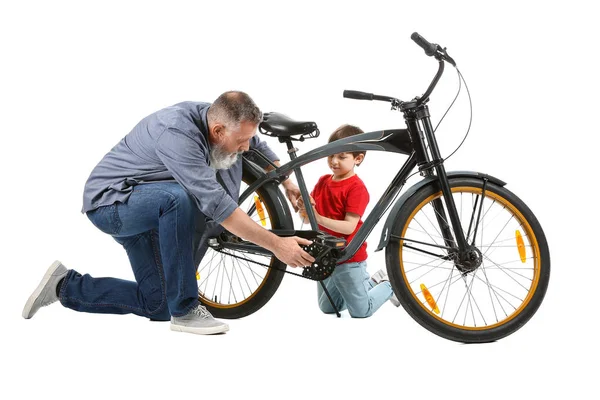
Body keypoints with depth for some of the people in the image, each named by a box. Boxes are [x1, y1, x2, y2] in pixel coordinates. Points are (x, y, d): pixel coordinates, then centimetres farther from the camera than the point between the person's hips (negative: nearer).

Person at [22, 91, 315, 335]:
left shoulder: (213, 117, -8)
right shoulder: (178, 134, -33)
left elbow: (259, 147, 13)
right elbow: (215, 204, -38)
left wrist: (287, 183, 4)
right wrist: (276, 244, -35)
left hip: (141, 207, 8)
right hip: (108, 202, -8)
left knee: (157, 306, 6)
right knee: (179, 197, -39)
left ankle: (66, 286, 18)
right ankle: (185, 311, -25)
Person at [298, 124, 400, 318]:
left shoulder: (356, 187, -18)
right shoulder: (323, 181, 2)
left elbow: (349, 227, -24)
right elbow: (307, 219, 2)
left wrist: (318, 218, -35)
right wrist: (303, 208, -21)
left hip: (348, 259, -7)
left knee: (361, 312, 3)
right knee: (327, 308, 23)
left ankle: (389, 285, 29)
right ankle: (373, 281, 35)